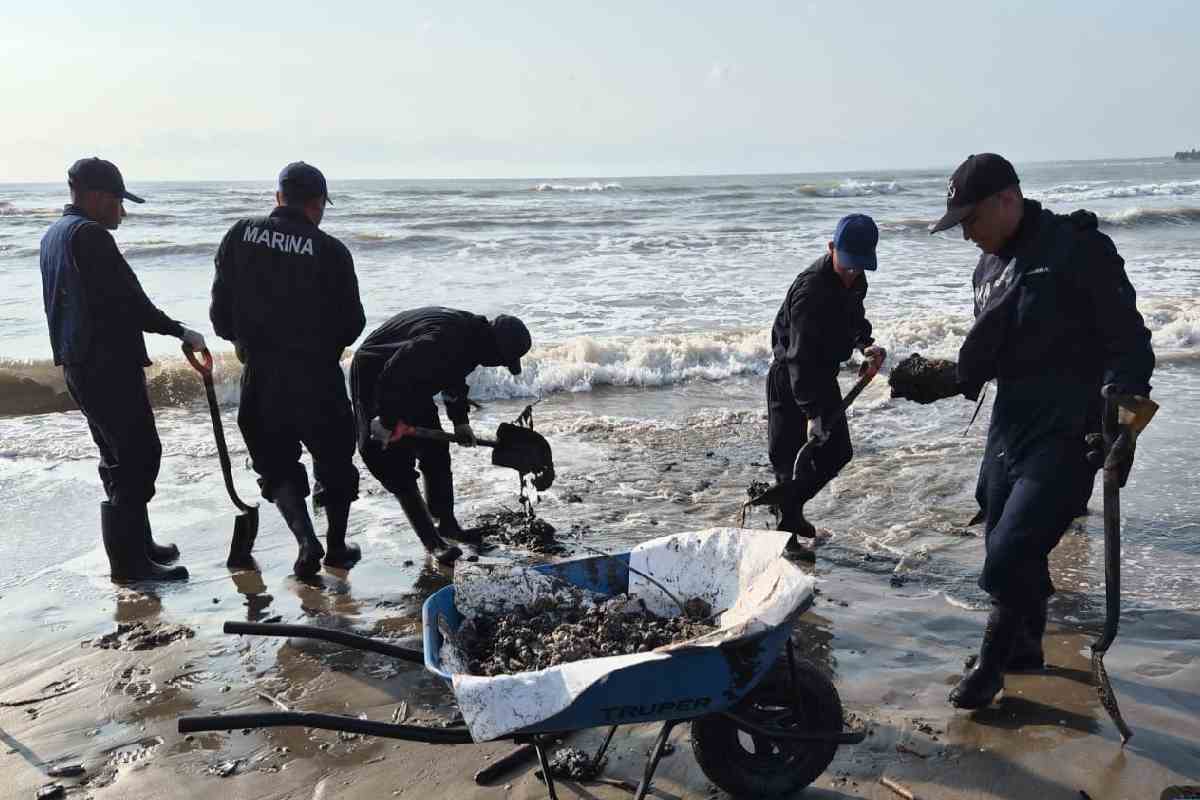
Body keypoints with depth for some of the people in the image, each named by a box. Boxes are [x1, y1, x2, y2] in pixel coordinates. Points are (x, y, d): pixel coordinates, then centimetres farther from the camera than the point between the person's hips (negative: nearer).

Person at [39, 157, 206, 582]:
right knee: (138, 455, -6)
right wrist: (178, 331, -11)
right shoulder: (89, 234, -16)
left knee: (119, 456, 18)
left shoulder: (53, 235, 17)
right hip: (108, 364, -11)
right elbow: (127, 299, -19)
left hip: (77, 363, 11)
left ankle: (136, 544, 27)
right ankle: (128, 560, -2)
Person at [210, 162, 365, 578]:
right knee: (335, 461, 18)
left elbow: (220, 312, 1)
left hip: (259, 377, 2)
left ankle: (306, 538, -2)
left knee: (277, 466, 16)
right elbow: (352, 324, -5)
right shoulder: (330, 251, -10)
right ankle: (337, 547, 25)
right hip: (317, 377, -2)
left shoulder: (241, 235, -2)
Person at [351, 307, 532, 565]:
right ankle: (432, 540, -6)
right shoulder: (445, 340, -35)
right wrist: (387, 421, -27)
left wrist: (460, 421, 7)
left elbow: (454, 380, 12)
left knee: (436, 452, 11)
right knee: (398, 465, -9)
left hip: (411, 384, 10)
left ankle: (445, 522, 24)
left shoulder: (472, 334, -4)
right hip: (375, 378, -10)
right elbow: (394, 374, -35)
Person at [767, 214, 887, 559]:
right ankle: (786, 532, 10)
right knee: (793, 457, -5)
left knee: (837, 452, 13)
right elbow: (801, 356, -33)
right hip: (790, 379, -9)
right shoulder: (810, 289, -29)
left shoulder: (855, 279, -2)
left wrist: (866, 345, -3)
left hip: (823, 376, 9)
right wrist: (811, 413, -36)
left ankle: (792, 508, 32)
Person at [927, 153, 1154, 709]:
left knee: (1010, 555, -10)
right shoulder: (989, 267, 10)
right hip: (1008, 429, 8)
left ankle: (993, 662, 14)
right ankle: (1026, 647, 39)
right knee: (1007, 550, 17)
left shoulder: (1078, 250, -14)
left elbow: (1128, 342, -14)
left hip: (1066, 436, -8)